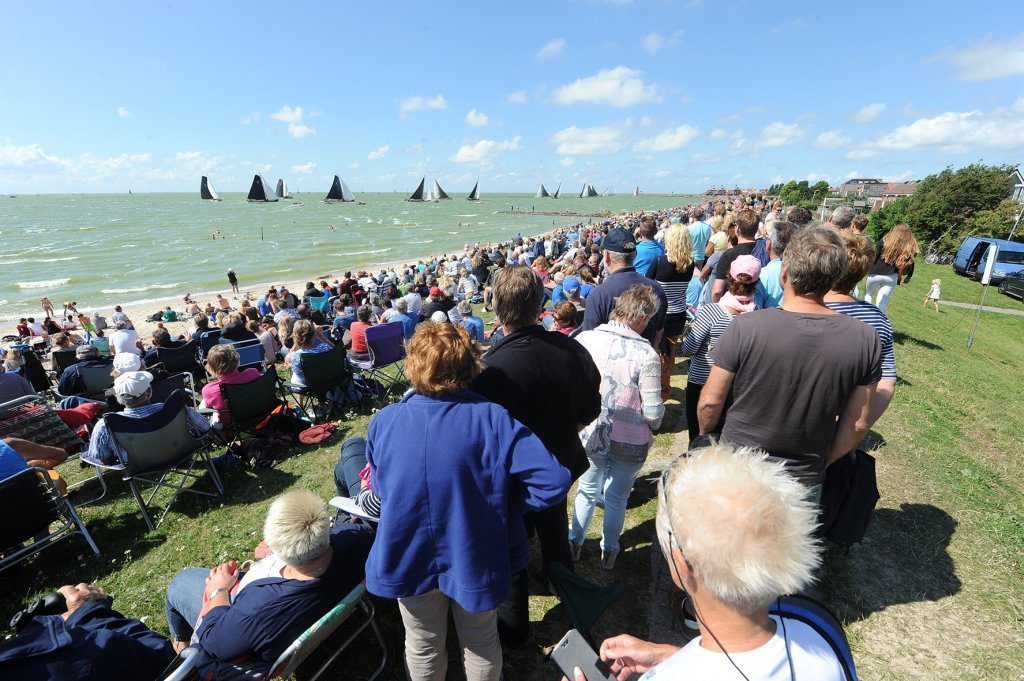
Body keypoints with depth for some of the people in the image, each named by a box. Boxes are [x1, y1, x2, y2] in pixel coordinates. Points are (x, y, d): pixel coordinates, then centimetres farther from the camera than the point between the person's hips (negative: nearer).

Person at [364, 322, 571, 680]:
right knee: (481, 644, 27)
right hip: (473, 557, -1)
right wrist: (500, 506, -11)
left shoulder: (382, 422, -14)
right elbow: (554, 482, -26)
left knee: (423, 648, 29)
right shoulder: (493, 419, -24)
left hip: (408, 555, 2)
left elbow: (380, 488, 2)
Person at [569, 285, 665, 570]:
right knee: (617, 497, 22)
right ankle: (609, 551, 42)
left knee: (587, 490, 26)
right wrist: (654, 424, 5)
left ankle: (574, 542, 43)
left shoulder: (584, 339, -13)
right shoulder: (646, 354, -21)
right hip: (629, 442, -2)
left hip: (588, 436, 2)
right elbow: (653, 411, -18)